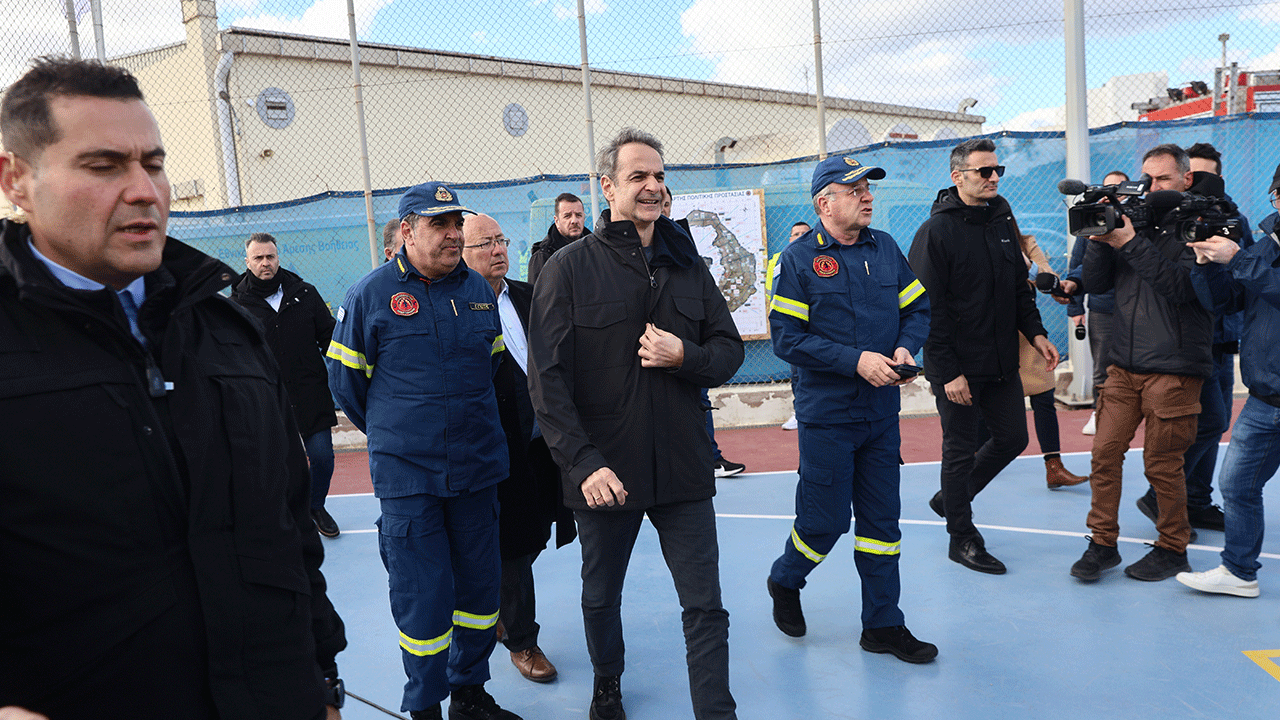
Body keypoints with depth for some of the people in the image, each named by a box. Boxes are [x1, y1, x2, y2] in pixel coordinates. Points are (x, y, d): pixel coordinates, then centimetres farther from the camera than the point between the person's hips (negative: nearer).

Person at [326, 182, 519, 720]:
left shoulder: (478, 291, 7)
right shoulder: (370, 295, -6)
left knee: (480, 583, 13)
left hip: (477, 469, 4)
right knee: (423, 596, 1)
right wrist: (392, 434, 10)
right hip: (406, 475, -4)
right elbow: (345, 379, 1)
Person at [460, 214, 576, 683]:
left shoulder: (528, 296, 9)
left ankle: (495, 608, 41)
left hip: (542, 441, 7)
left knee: (532, 537, 17)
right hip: (501, 449, -6)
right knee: (514, 545, 6)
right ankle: (521, 640, 24)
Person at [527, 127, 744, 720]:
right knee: (601, 597, 20)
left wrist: (685, 356, -12)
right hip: (604, 471, -1)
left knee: (705, 606, 4)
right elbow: (547, 377, -10)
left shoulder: (687, 265, 6)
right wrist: (583, 463, -18)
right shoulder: (570, 268, -6)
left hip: (683, 468, 2)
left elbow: (729, 349, 10)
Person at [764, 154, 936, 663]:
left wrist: (906, 347, -8)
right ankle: (784, 581, 33)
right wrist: (855, 360, -20)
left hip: (882, 412, 5)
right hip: (827, 415, -5)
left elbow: (917, 309, 13)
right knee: (825, 520, 2)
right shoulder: (798, 259, -8)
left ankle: (883, 625, 24)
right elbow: (786, 338, -14)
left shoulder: (886, 248, 7)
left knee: (882, 520, 11)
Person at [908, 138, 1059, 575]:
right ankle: (961, 537, 20)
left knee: (1013, 438, 14)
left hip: (1002, 362, 7)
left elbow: (1019, 287, 20)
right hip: (958, 367, -7)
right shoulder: (936, 232, -13)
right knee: (960, 449, 4)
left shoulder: (1002, 222, 10)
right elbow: (929, 310, -16)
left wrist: (1035, 332, 6)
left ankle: (951, 497, 34)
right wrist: (948, 372, -18)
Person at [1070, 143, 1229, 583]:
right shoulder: (1133, 219, 12)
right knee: (1105, 452, 0)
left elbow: (1182, 286, -18)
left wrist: (1131, 243, -20)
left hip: (1175, 368, -4)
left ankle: (1173, 549, 20)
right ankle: (1103, 543, 12)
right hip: (1124, 364, 4)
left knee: (1162, 463, 2)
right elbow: (1095, 282, 8)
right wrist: (1101, 237, -7)